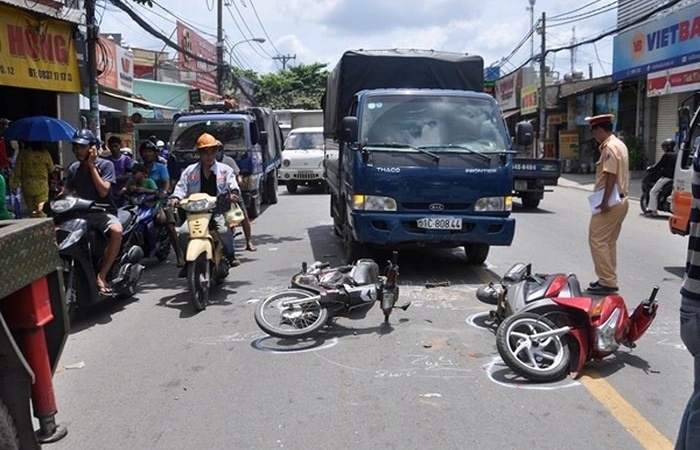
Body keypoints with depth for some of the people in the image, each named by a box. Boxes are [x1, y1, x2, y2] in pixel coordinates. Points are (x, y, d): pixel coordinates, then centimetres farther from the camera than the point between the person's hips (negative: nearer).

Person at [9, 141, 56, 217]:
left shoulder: (23, 153, -4)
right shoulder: (45, 154, -10)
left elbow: (17, 171, 0)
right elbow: (51, 169, 1)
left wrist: (14, 185, 7)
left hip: (27, 187, 2)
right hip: (42, 188, -2)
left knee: (32, 213, 14)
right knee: (41, 214, -1)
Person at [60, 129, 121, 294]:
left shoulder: (106, 165, -2)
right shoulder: (74, 168, 14)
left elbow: (103, 191, -13)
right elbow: (65, 192, 11)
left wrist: (91, 165, -11)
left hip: (103, 212, -4)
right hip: (80, 213, 5)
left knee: (116, 231, -37)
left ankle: (101, 275, -28)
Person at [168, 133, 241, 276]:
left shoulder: (225, 170, 10)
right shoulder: (190, 171, 14)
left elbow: (232, 183, -4)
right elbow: (181, 186, 6)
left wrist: (234, 193, -28)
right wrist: (175, 197, -16)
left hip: (219, 211, -2)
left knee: (224, 230, -31)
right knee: (184, 232, -23)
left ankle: (230, 256, -5)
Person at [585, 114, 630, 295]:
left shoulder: (610, 147, -14)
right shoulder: (619, 144, 17)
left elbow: (611, 176, -22)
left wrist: (605, 202, -24)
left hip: (611, 203, -10)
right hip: (620, 200, 10)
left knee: (597, 240, -8)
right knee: (609, 242, 15)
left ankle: (607, 282, -7)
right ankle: (609, 279, 20)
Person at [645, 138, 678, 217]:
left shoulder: (666, 155, -11)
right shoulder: (677, 155, 11)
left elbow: (658, 166, -9)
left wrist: (650, 168, 8)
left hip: (666, 177, -9)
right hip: (675, 177, 9)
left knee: (653, 192, -4)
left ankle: (654, 210, -9)